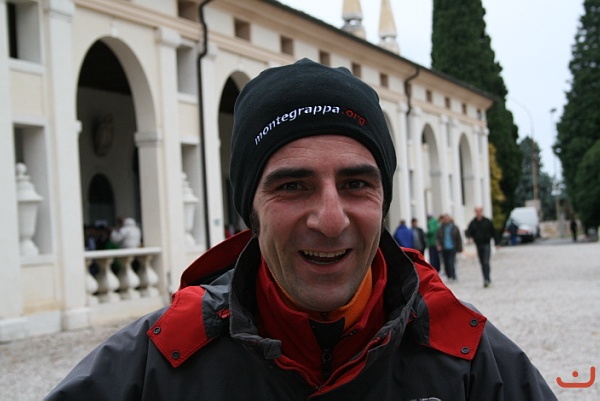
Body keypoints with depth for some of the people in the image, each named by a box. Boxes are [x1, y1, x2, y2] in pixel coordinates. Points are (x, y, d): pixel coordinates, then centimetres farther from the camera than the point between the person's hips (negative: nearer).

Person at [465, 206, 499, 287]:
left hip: (486, 245, -4)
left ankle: (486, 280, -17)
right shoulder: (473, 223, 4)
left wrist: (496, 243, 3)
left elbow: (493, 232, 3)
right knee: (482, 263, 8)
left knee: (486, 262, -14)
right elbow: (468, 232, 1)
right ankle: (487, 279, 17)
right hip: (478, 245, 4)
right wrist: (469, 237, -22)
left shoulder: (487, 222, -2)